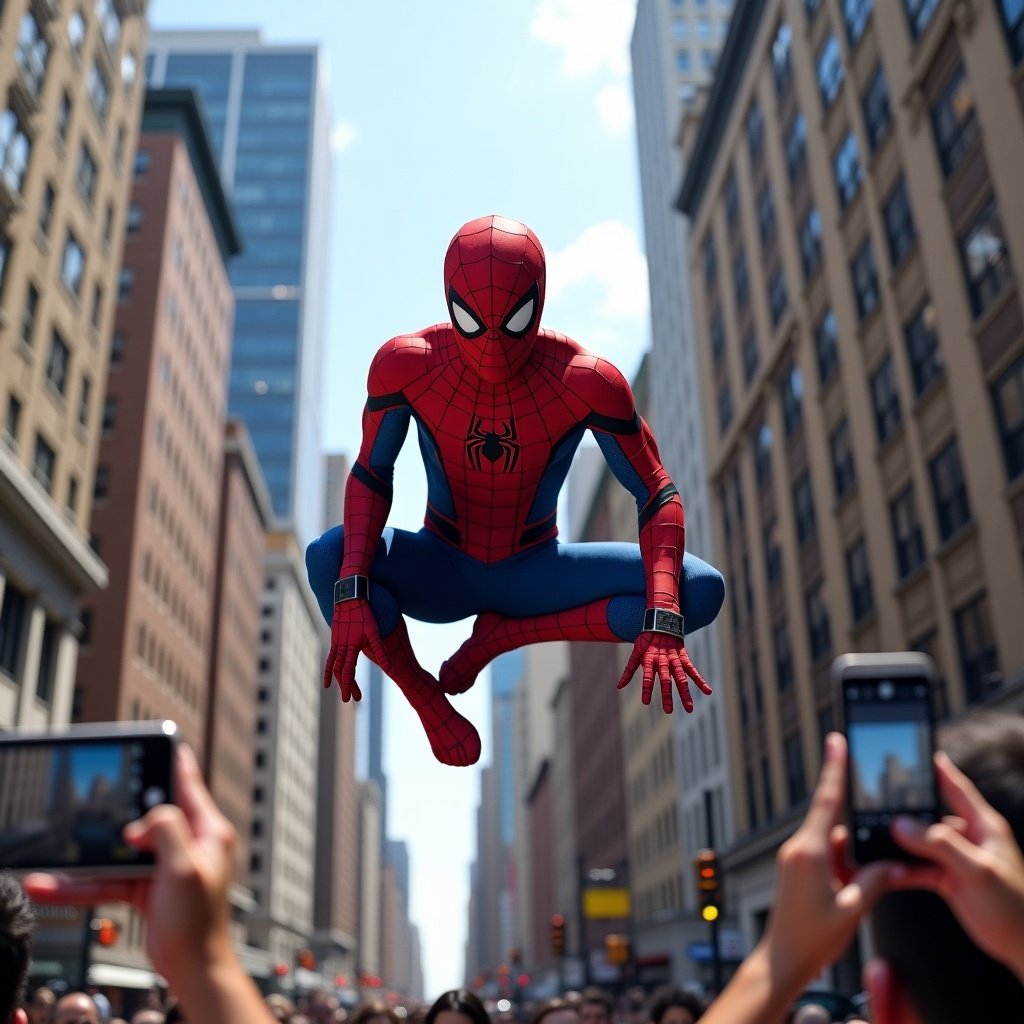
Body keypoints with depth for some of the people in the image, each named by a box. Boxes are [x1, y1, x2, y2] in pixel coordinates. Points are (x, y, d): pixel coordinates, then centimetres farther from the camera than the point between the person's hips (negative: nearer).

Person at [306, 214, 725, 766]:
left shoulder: (587, 383, -23)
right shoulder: (407, 364, -21)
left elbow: (657, 496, -15)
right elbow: (371, 475, -11)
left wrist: (662, 620, -30)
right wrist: (352, 592, -27)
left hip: (535, 575, 1)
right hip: (442, 571, 0)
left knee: (701, 592, -22)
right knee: (327, 560, -33)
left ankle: (502, 634, -10)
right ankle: (426, 700, -9)